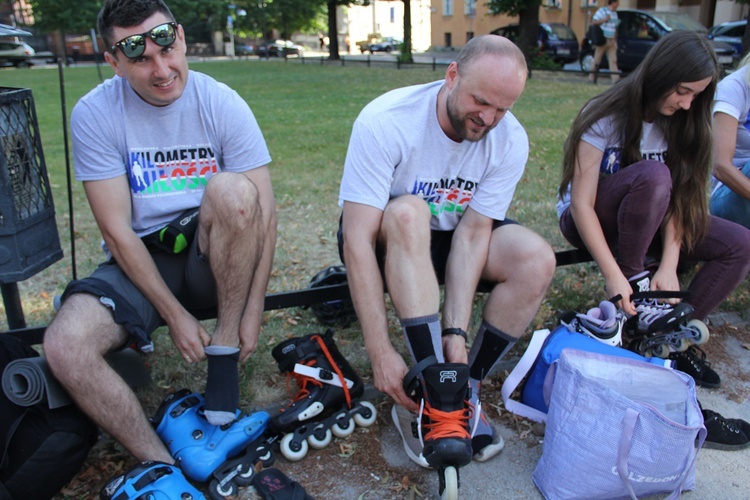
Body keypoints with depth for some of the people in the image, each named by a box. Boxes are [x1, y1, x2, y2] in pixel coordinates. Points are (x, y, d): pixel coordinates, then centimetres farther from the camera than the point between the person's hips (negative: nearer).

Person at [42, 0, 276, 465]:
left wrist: (253, 312, -16)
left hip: (214, 261, 0)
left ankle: (224, 348, -16)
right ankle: (161, 465, -11)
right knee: (65, 345, -27)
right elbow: (117, 231, -10)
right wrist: (176, 315, -14)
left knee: (231, 190, -32)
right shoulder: (94, 114, -8)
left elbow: (264, 213, -12)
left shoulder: (223, 104, -9)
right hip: (141, 262, 1)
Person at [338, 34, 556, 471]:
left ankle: (462, 393, -12)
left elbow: (472, 233, -18)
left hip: (445, 239, 4)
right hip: (387, 240, -3)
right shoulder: (386, 121, -28)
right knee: (408, 211, -37)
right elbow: (357, 241, -32)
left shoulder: (511, 141, -16)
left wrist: (456, 331, -29)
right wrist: (382, 353, -35)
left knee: (537, 260, -23)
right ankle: (436, 399, -34)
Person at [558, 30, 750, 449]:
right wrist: (615, 276, -32)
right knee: (652, 175, -34)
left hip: (647, 223, 6)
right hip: (588, 222, -5)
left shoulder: (679, 122, -2)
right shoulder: (608, 118, -19)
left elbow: (678, 199, -10)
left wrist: (669, 265, -25)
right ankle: (636, 286, -21)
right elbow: (581, 204, -24)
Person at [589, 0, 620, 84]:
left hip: (611, 41, 6)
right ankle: (592, 78, 11)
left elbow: (615, 28, 21)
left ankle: (615, 79, -9)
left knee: (613, 60, -3)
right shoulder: (602, 11, -5)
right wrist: (604, 20, -21)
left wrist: (615, 41, 19)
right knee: (597, 59, 1)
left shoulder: (615, 13, 16)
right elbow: (593, 21, -9)